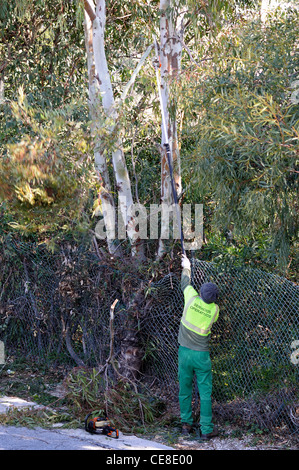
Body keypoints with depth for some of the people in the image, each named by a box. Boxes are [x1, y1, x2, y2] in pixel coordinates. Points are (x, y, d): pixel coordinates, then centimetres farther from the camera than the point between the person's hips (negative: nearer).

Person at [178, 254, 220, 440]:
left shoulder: (192, 299, -10)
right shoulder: (214, 310, -9)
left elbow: (185, 284, 11)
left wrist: (186, 268, 28)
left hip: (184, 352, 2)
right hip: (201, 355, -2)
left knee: (185, 390, 13)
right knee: (205, 393, 3)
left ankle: (186, 424, 20)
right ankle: (206, 429, 3)